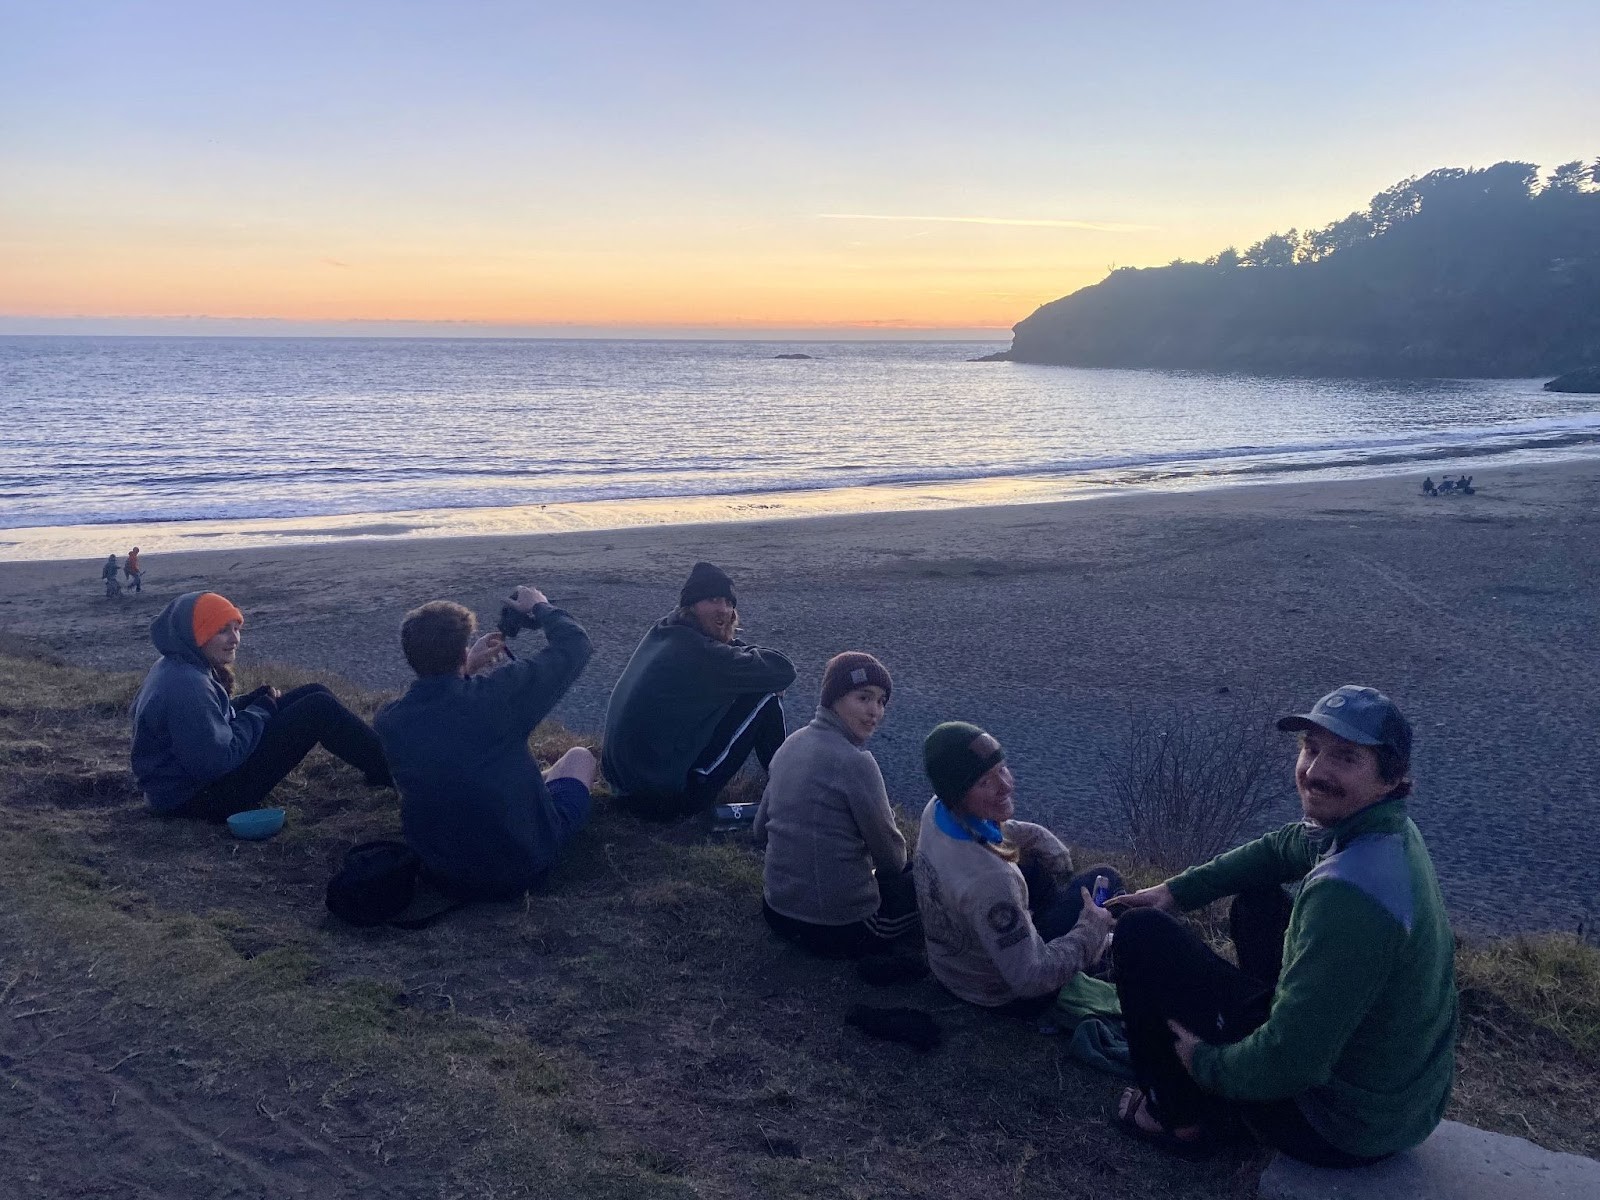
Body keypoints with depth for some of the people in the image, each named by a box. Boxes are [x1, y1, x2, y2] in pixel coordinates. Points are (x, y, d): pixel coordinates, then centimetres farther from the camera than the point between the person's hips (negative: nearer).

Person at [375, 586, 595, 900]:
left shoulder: (386, 721, -13)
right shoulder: (497, 692, -26)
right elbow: (575, 645, -11)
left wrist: (467, 670, 12)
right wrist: (540, 606, 6)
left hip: (444, 873, 4)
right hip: (527, 868, -3)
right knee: (579, 756, 23)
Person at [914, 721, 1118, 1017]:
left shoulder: (936, 809, -18)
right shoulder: (987, 881, -43)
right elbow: (1032, 979, -33)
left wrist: (1056, 856, -5)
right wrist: (1090, 931, -19)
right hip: (1003, 995, -7)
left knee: (1036, 843, 18)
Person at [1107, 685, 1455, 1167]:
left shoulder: (1348, 892, -34)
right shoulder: (1389, 831, -4)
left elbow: (1290, 1062, -32)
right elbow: (1279, 850, 16)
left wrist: (1205, 1063, -13)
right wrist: (1178, 890, 10)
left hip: (1339, 1131, -9)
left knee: (1141, 933, -7)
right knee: (1254, 903, 24)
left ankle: (1184, 1118, 12)